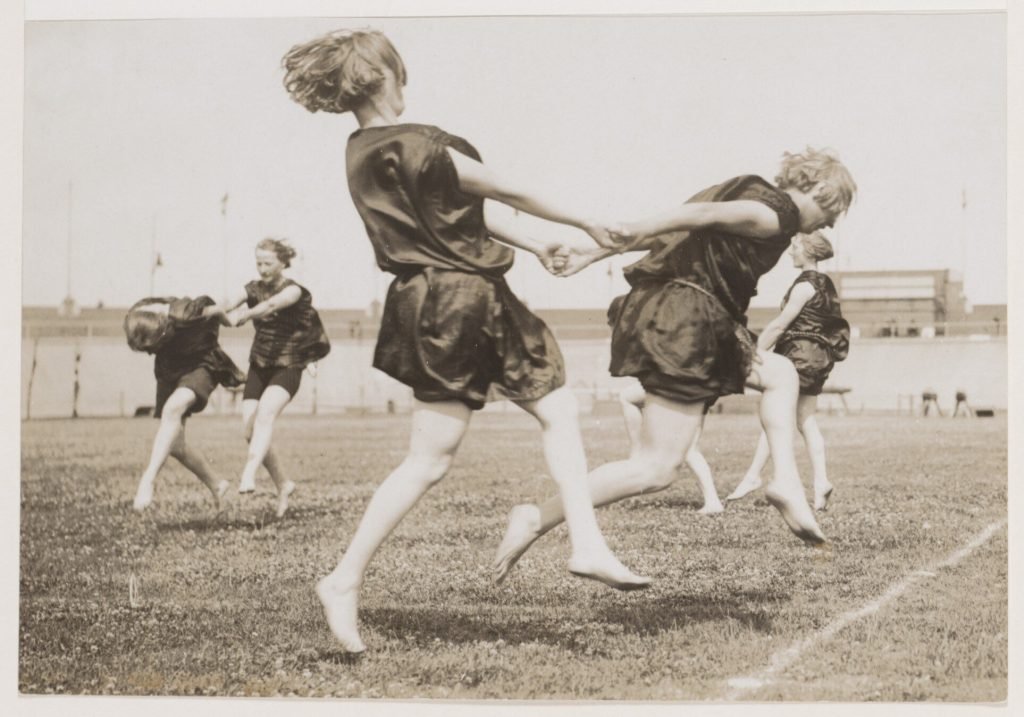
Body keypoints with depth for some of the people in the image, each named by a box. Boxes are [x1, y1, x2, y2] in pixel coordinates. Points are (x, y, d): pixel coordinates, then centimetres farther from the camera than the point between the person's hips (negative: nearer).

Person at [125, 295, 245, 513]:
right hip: (169, 368, 6)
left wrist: (227, 321, 9)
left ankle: (147, 480, -41)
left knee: (173, 408, -36)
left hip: (200, 364, -6)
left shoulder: (185, 314, -34)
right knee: (174, 445, 4)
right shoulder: (135, 320, -18)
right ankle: (215, 486, 27)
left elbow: (215, 311, -13)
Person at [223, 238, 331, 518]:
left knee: (266, 413, -30)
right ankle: (282, 484, 13)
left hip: (287, 368, -5)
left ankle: (248, 475, -46)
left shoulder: (294, 291, -10)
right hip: (258, 366, 5)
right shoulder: (255, 288, 5)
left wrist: (243, 315, -51)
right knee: (250, 430, -5)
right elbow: (230, 306, -13)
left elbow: (272, 305, -33)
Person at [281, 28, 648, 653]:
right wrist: (587, 223, 3)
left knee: (559, 408, 11)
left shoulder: (366, 151, 10)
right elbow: (509, 191, -10)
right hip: (456, 304, -10)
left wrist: (531, 245, 21)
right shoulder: (415, 147, -19)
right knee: (430, 460, -1)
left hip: (474, 301, 10)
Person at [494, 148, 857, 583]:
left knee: (780, 373, 24)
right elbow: (700, 214, -19)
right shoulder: (778, 214, -6)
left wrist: (597, 251, 8)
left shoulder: (747, 195, 23)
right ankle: (538, 518, -11)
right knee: (657, 469, -9)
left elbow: (667, 230, 15)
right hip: (683, 325, -10)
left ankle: (786, 483, 14)